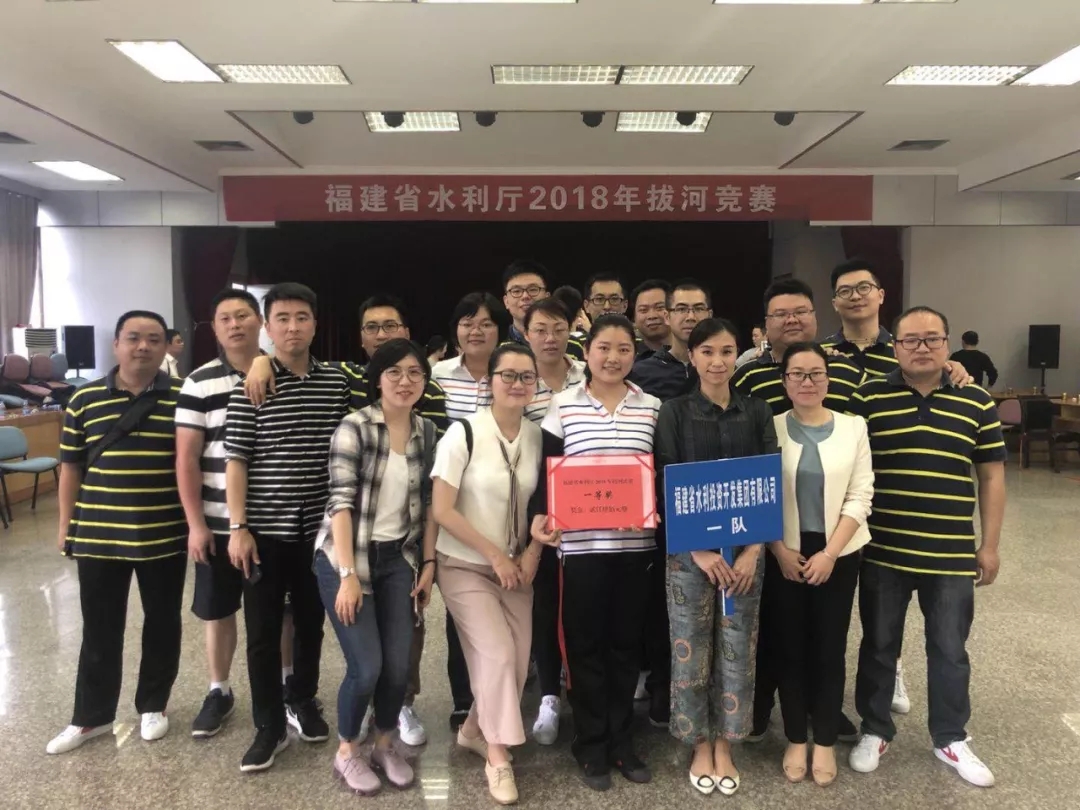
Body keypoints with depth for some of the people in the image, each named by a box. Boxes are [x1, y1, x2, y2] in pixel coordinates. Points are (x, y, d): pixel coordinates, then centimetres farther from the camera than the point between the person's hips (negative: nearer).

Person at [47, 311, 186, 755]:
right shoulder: (85, 399, 1)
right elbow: (71, 468, 7)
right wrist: (66, 524, 7)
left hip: (165, 535, -1)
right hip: (98, 535, 1)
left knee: (162, 623, 13)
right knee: (100, 629, 13)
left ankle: (153, 705, 32)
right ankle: (91, 716, 30)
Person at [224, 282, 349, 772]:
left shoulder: (337, 383, 2)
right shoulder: (250, 386, -6)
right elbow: (236, 461, -7)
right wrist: (238, 527, -11)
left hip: (320, 527, 3)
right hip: (265, 529, -2)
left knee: (311, 621, 16)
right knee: (263, 631, 6)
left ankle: (302, 700, 38)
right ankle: (269, 726, 21)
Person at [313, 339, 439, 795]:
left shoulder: (426, 431, 3)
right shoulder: (354, 427, -13)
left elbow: (427, 502, 8)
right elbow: (341, 502, -17)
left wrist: (428, 563, 5)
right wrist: (348, 575, -21)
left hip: (398, 559, 5)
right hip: (346, 557, -4)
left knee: (399, 665, 3)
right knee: (367, 666, -6)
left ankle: (385, 745, 30)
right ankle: (347, 752, 22)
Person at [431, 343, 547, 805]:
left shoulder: (538, 436, -1)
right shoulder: (464, 433, -15)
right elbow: (442, 510, -16)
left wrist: (532, 553, -7)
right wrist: (495, 555, -13)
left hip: (516, 567, 5)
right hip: (466, 566, -4)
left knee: (518, 662, 5)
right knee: (497, 653, -11)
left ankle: (475, 731, 32)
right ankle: (497, 756, 11)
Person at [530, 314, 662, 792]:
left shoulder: (652, 407, 5)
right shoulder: (563, 405, 1)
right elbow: (546, 470, 1)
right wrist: (540, 514, -14)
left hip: (636, 543, 2)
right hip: (582, 543, -2)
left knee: (627, 642, 12)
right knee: (586, 644, 7)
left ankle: (621, 742, 29)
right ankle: (591, 746, 23)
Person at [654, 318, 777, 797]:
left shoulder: (757, 413, 5)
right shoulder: (674, 412, -2)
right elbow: (665, 488, -6)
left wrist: (753, 551, -7)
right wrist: (699, 550, -13)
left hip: (745, 548, 2)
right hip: (690, 550, -2)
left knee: (737, 649, 8)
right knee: (691, 649, 5)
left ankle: (724, 746, 26)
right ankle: (700, 746, 25)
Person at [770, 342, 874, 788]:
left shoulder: (853, 427, 0)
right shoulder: (771, 428, -2)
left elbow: (860, 497, -3)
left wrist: (829, 553, -10)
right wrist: (781, 551, -11)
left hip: (838, 555, 1)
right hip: (784, 556, 0)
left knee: (830, 649, 8)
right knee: (791, 649, 8)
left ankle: (825, 742, 25)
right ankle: (796, 740, 24)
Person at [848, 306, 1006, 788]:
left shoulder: (976, 403, 1)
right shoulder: (867, 400, -4)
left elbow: (991, 476, 5)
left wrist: (989, 545, 3)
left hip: (952, 553, 1)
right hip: (881, 551, -1)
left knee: (950, 650, 14)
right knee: (879, 645, 13)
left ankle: (951, 739, 33)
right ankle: (875, 731, 30)